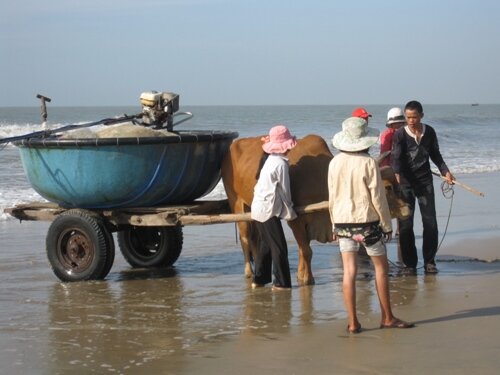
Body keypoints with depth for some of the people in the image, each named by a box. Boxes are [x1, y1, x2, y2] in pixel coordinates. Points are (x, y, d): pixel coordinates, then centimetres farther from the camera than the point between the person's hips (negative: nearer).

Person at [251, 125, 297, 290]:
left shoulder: (270, 160, 12)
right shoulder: (281, 164, -15)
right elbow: (284, 190, -10)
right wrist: (289, 211, 3)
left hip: (258, 208, 9)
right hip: (269, 210, -9)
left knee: (265, 244, 17)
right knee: (279, 247, -3)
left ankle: (259, 279, 21)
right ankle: (281, 282, -1)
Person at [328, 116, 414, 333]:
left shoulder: (335, 163, 1)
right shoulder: (368, 163, -12)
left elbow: (332, 197, 7)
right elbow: (377, 197, -9)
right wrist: (387, 225, 0)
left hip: (342, 221, 4)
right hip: (366, 220, -4)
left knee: (349, 271, 5)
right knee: (381, 267, 11)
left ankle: (353, 323, 3)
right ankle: (387, 318, 17)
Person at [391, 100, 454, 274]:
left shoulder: (429, 132, 1)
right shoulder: (400, 134, -9)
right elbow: (396, 157, -20)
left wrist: (445, 171, 2)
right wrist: (397, 175, -38)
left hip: (425, 181, 2)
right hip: (406, 182, -2)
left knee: (430, 222, 0)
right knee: (405, 224, -1)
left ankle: (429, 261, 11)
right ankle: (410, 263, 8)